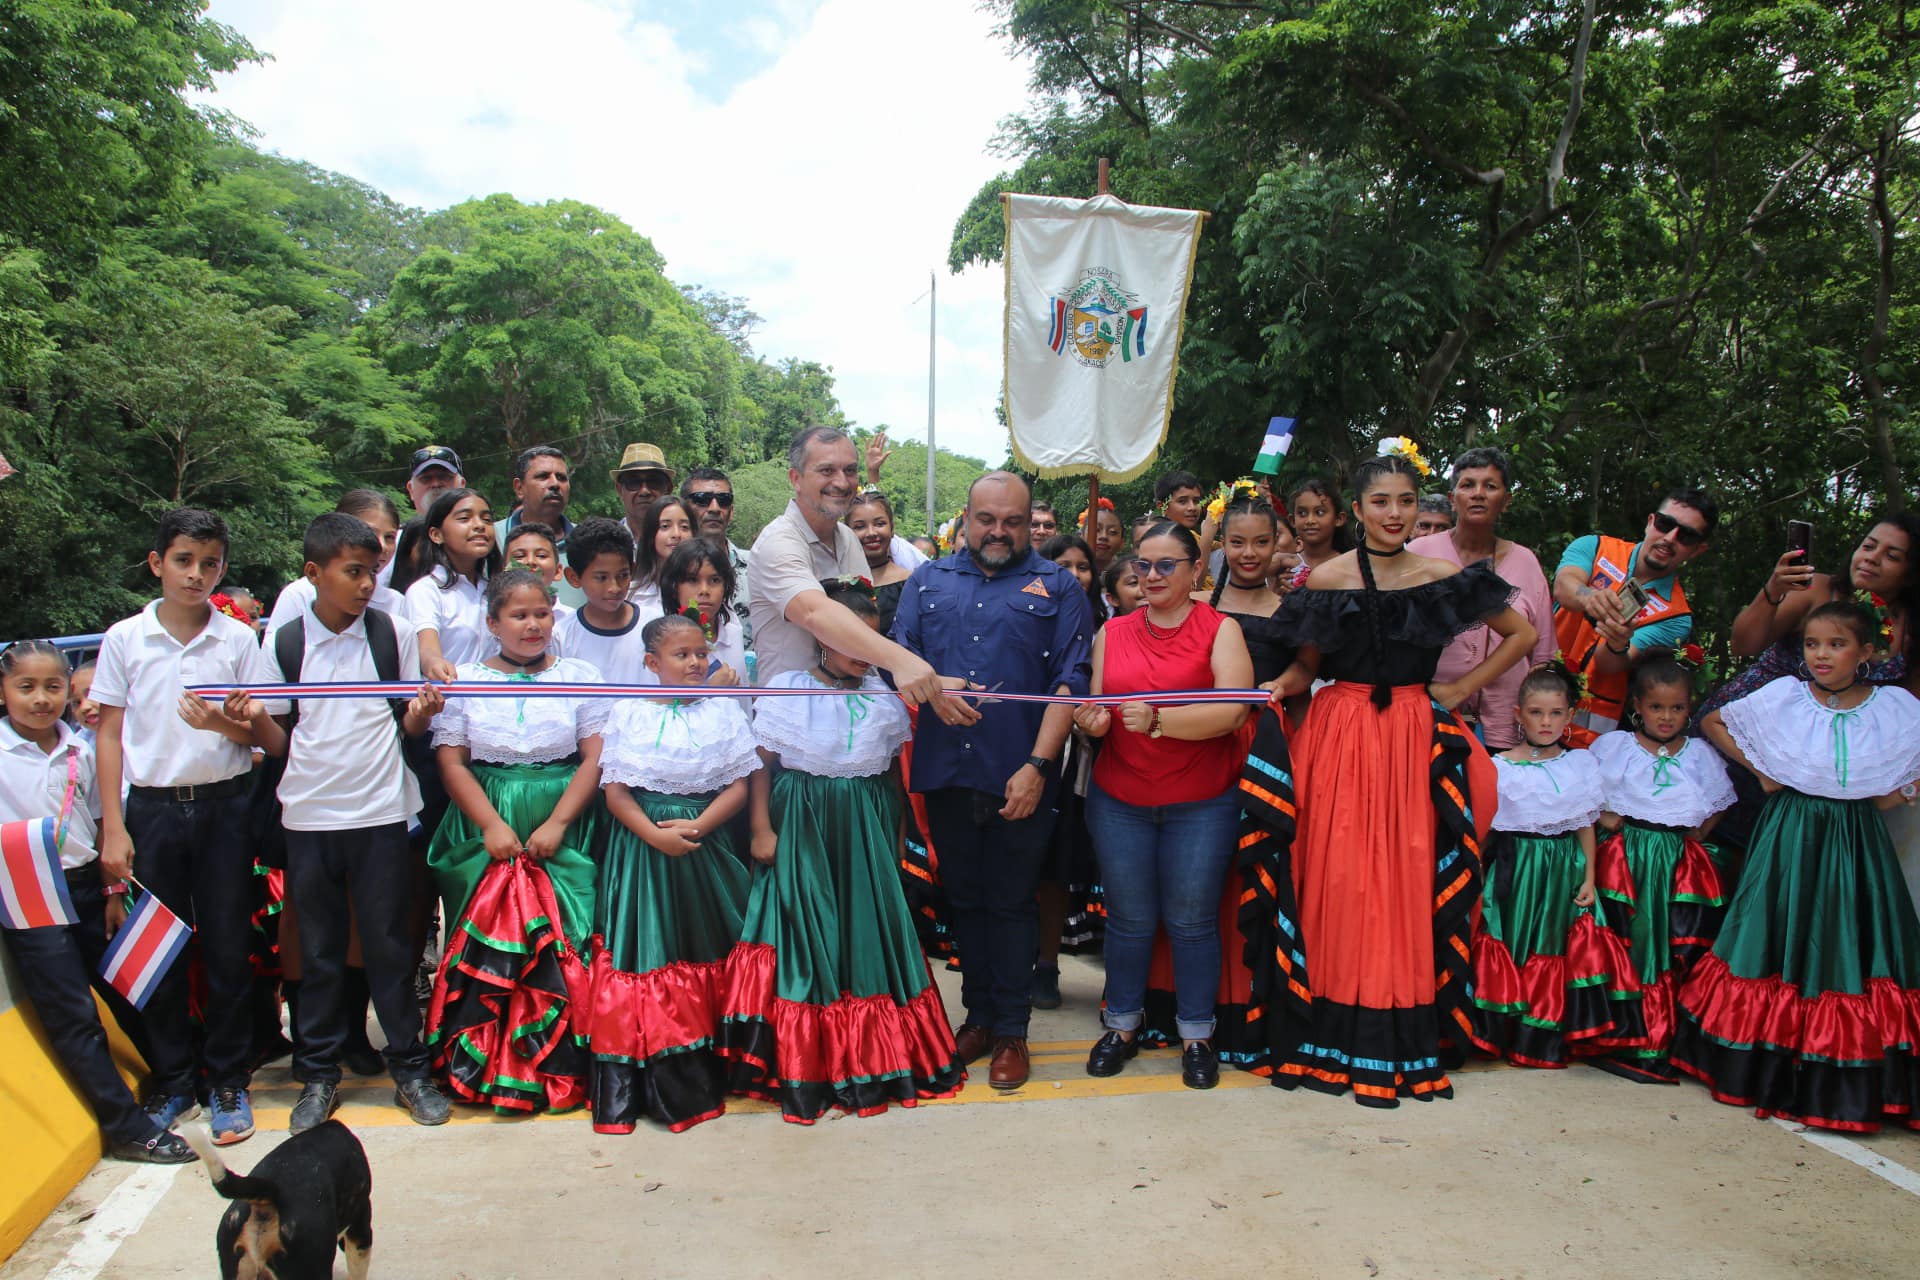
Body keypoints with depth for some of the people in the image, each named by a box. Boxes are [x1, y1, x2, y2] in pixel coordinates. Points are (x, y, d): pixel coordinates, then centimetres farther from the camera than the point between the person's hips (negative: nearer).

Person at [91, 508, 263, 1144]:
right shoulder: (124, 638, 2)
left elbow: (259, 732, 4)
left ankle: (228, 1080, 18)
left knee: (228, 948, 5)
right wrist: (113, 828, -1)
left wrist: (220, 723, -19)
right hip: (152, 807, 0)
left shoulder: (238, 638, 2)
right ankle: (172, 1079, 23)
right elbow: (109, 736, 4)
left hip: (223, 805, 0)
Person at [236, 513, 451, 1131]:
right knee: (318, 951, 10)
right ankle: (319, 1075, 24)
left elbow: (409, 725, 7)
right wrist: (256, 718, -14)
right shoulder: (283, 644, 2)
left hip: (381, 813, -1)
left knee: (389, 946, 5)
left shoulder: (394, 634, 1)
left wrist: (422, 711, -15)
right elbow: (277, 742, 6)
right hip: (308, 817, 1)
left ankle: (409, 1069, 18)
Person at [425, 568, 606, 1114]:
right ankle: (483, 1065, 11)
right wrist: (492, 826, -10)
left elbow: (596, 759, 0)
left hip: (563, 835, 0)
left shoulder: (580, 676, 6)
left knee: (563, 944, -5)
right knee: (484, 948, -1)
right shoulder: (466, 680, 7)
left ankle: (560, 1066, 5)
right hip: (485, 833, 1)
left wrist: (557, 824, -10)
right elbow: (451, 762, 1)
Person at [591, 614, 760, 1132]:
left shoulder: (723, 710, 4)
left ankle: (706, 1069, 18)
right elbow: (615, 790, -2)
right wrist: (655, 834, -16)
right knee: (644, 952, 0)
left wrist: (697, 826, -15)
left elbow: (739, 784, -1)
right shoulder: (630, 713, 2)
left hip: (706, 844, 1)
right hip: (642, 845, -1)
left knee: (710, 951, 5)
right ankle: (640, 1081, 9)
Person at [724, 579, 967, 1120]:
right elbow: (762, 764, -3)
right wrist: (762, 829, -7)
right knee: (806, 932, 1)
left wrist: (895, 835, 11)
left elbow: (894, 769, 11)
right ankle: (803, 1062, 13)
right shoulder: (785, 688, -5)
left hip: (865, 831, 3)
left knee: (869, 930, 5)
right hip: (802, 828, -3)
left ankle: (870, 1058, 20)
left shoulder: (882, 695, 3)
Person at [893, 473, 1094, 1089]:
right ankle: (979, 1013, 27)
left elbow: (1070, 682, -4)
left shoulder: (1058, 587, 4)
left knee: (1010, 903, 5)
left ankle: (1010, 1030, 18)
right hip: (945, 772, 3)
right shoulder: (928, 581, 13)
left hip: (1020, 780, -3)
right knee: (964, 898, 13)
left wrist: (1037, 766, -13)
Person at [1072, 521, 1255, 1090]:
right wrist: (1093, 722, -14)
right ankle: (1123, 1024, 27)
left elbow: (1233, 710, -16)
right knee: (1129, 918, 8)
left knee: (1192, 920, 5)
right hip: (1119, 799, 3)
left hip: (1201, 804, -2)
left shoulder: (1220, 629, -3)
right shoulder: (1113, 632, 9)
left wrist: (1158, 720, -27)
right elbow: (1096, 706, 10)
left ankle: (1197, 1036, 22)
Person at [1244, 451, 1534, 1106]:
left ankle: (1402, 1038, 14)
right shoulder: (1327, 578, 1)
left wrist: (1462, 689, 6)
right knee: (1336, 879, -1)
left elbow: (1523, 634, 13)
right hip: (1338, 735, -1)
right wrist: (1274, 688, -13)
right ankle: (1332, 1030, 10)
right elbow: (1305, 668, 6)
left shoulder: (1442, 577, 3)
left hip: (1414, 740, 1)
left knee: (1408, 879, 3)